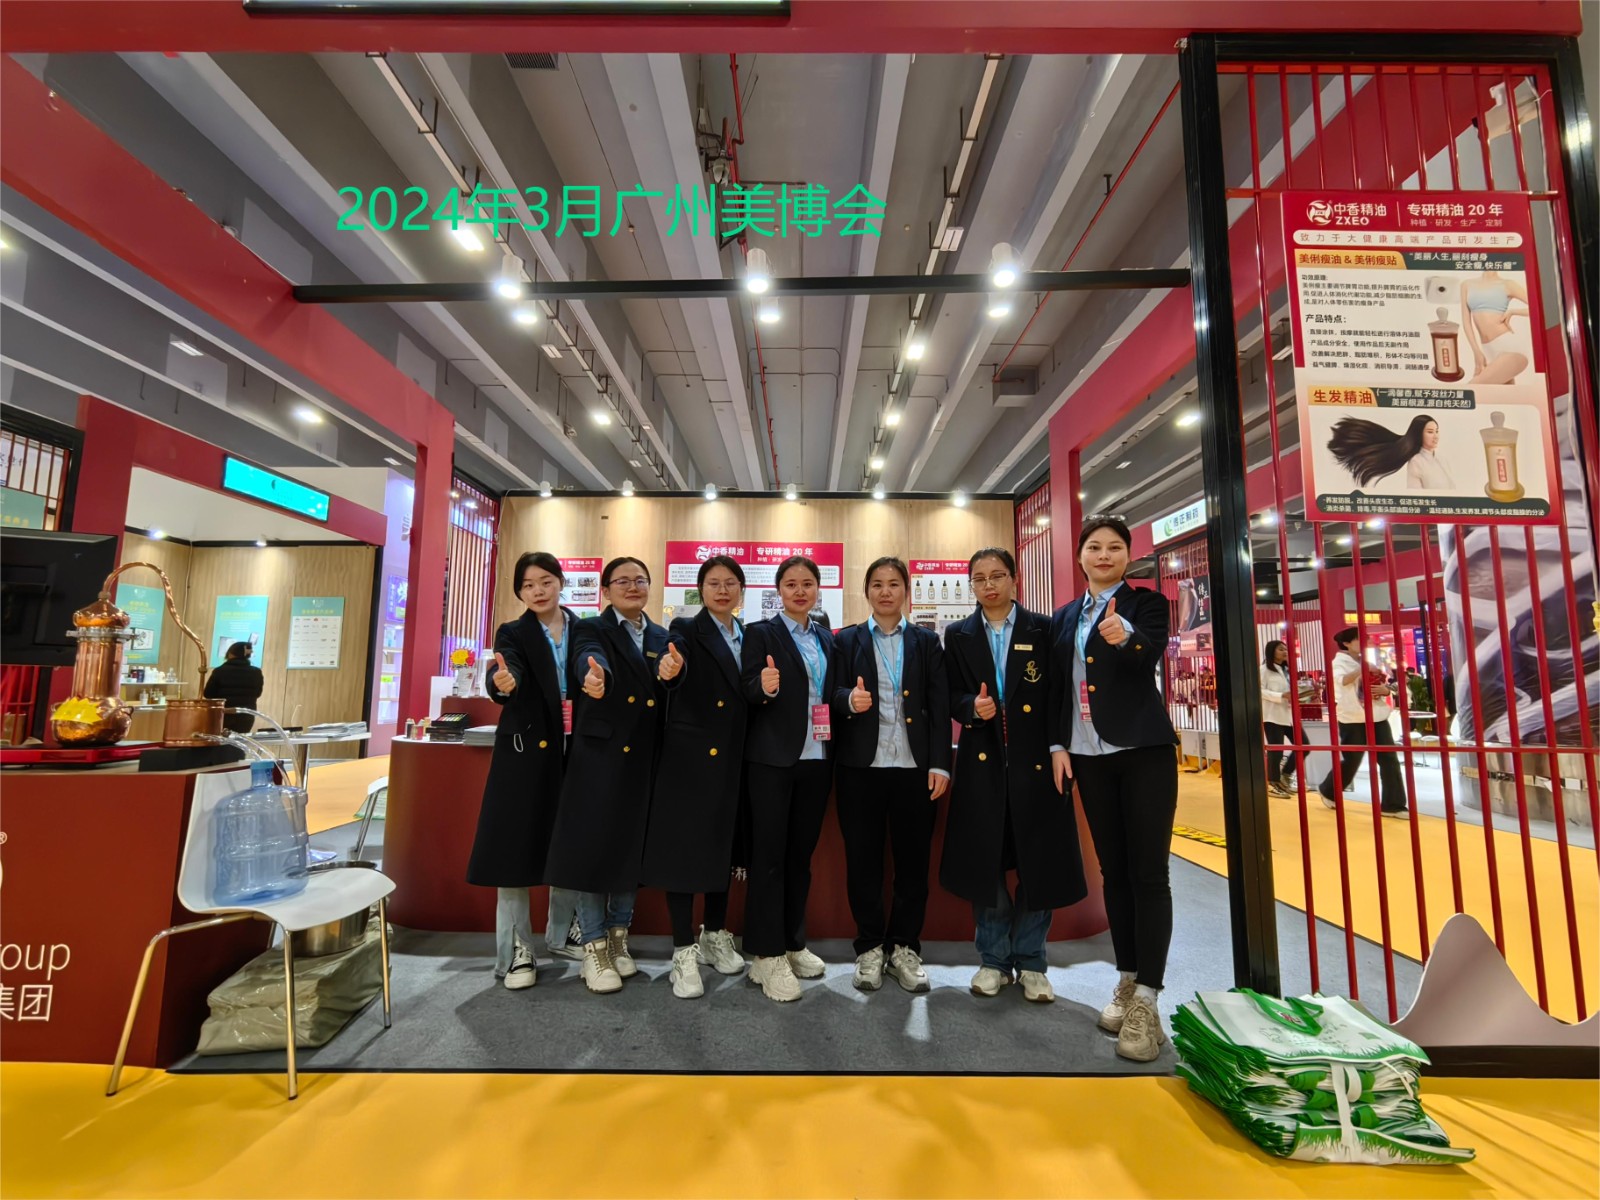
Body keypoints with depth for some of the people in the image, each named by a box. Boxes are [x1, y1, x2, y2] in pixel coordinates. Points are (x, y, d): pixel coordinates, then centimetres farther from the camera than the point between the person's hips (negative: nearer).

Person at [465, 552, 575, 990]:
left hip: (574, 752, 2)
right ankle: (517, 952, 13)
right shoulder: (513, 634, -1)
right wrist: (502, 683, -44)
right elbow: (506, 672, -21)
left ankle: (569, 933, 28)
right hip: (525, 753, -2)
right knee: (517, 848, 1)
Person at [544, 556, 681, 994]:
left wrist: (672, 671, -33)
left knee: (632, 848, 12)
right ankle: (594, 949, 16)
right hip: (600, 755, -4)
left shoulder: (662, 638, 12)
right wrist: (593, 676, -50)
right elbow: (589, 659, -25)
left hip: (644, 760, 4)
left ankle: (618, 940, 28)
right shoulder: (592, 630, -1)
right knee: (593, 847, 0)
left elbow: (668, 682, -8)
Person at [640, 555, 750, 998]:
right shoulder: (686, 630, -4)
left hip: (733, 759, 6)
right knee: (683, 847, 1)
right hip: (690, 757, -5)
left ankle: (716, 937, 32)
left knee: (724, 845, 15)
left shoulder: (748, 637, 12)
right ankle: (684, 952, 14)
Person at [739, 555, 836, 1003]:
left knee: (801, 854, 13)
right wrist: (764, 687, -31)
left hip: (817, 759, 5)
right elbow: (748, 694, -11)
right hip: (772, 759, -5)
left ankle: (793, 943, 27)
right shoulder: (760, 633, -3)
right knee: (769, 855, 2)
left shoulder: (827, 639, 13)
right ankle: (767, 955, 12)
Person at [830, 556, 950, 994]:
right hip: (861, 767, 0)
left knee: (913, 860, 8)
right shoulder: (846, 640, 8)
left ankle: (904, 948, 25)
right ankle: (869, 948, 24)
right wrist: (850, 700, -24)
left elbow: (940, 706, 3)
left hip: (914, 766, 1)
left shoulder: (927, 641, 9)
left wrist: (940, 763, -5)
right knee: (862, 859, 7)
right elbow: (834, 695, -2)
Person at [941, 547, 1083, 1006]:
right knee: (984, 862, 6)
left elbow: (1058, 694, 0)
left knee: (1038, 863, 6)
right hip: (982, 762, 1)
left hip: (1035, 760, -1)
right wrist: (972, 707, -16)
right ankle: (993, 960, 24)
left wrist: (1059, 751, -8)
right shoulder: (958, 636, 7)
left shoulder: (1042, 629, 2)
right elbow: (950, 696, 5)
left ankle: (1031, 963, 24)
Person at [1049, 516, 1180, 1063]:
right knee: (1113, 870, 11)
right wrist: (1057, 745, 2)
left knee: (1148, 873, -3)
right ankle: (1127, 981, 22)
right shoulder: (1063, 619, 12)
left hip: (1143, 751, -4)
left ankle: (1145, 1000, 3)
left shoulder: (1146, 603, -1)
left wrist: (1125, 637, -43)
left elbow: (1151, 656, -21)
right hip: (1090, 756, 4)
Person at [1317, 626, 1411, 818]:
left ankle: (1392, 805, 5)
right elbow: (1342, 680, -27)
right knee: (1350, 761, 2)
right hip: (1353, 719, -6)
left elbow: (1386, 685, 19)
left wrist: (1385, 689, -3)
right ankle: (1328, 792, 25)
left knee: (1389, 760, -1)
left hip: (1376, 717, 6)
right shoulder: (1340, 662, -6)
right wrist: (1362, 669, -32)